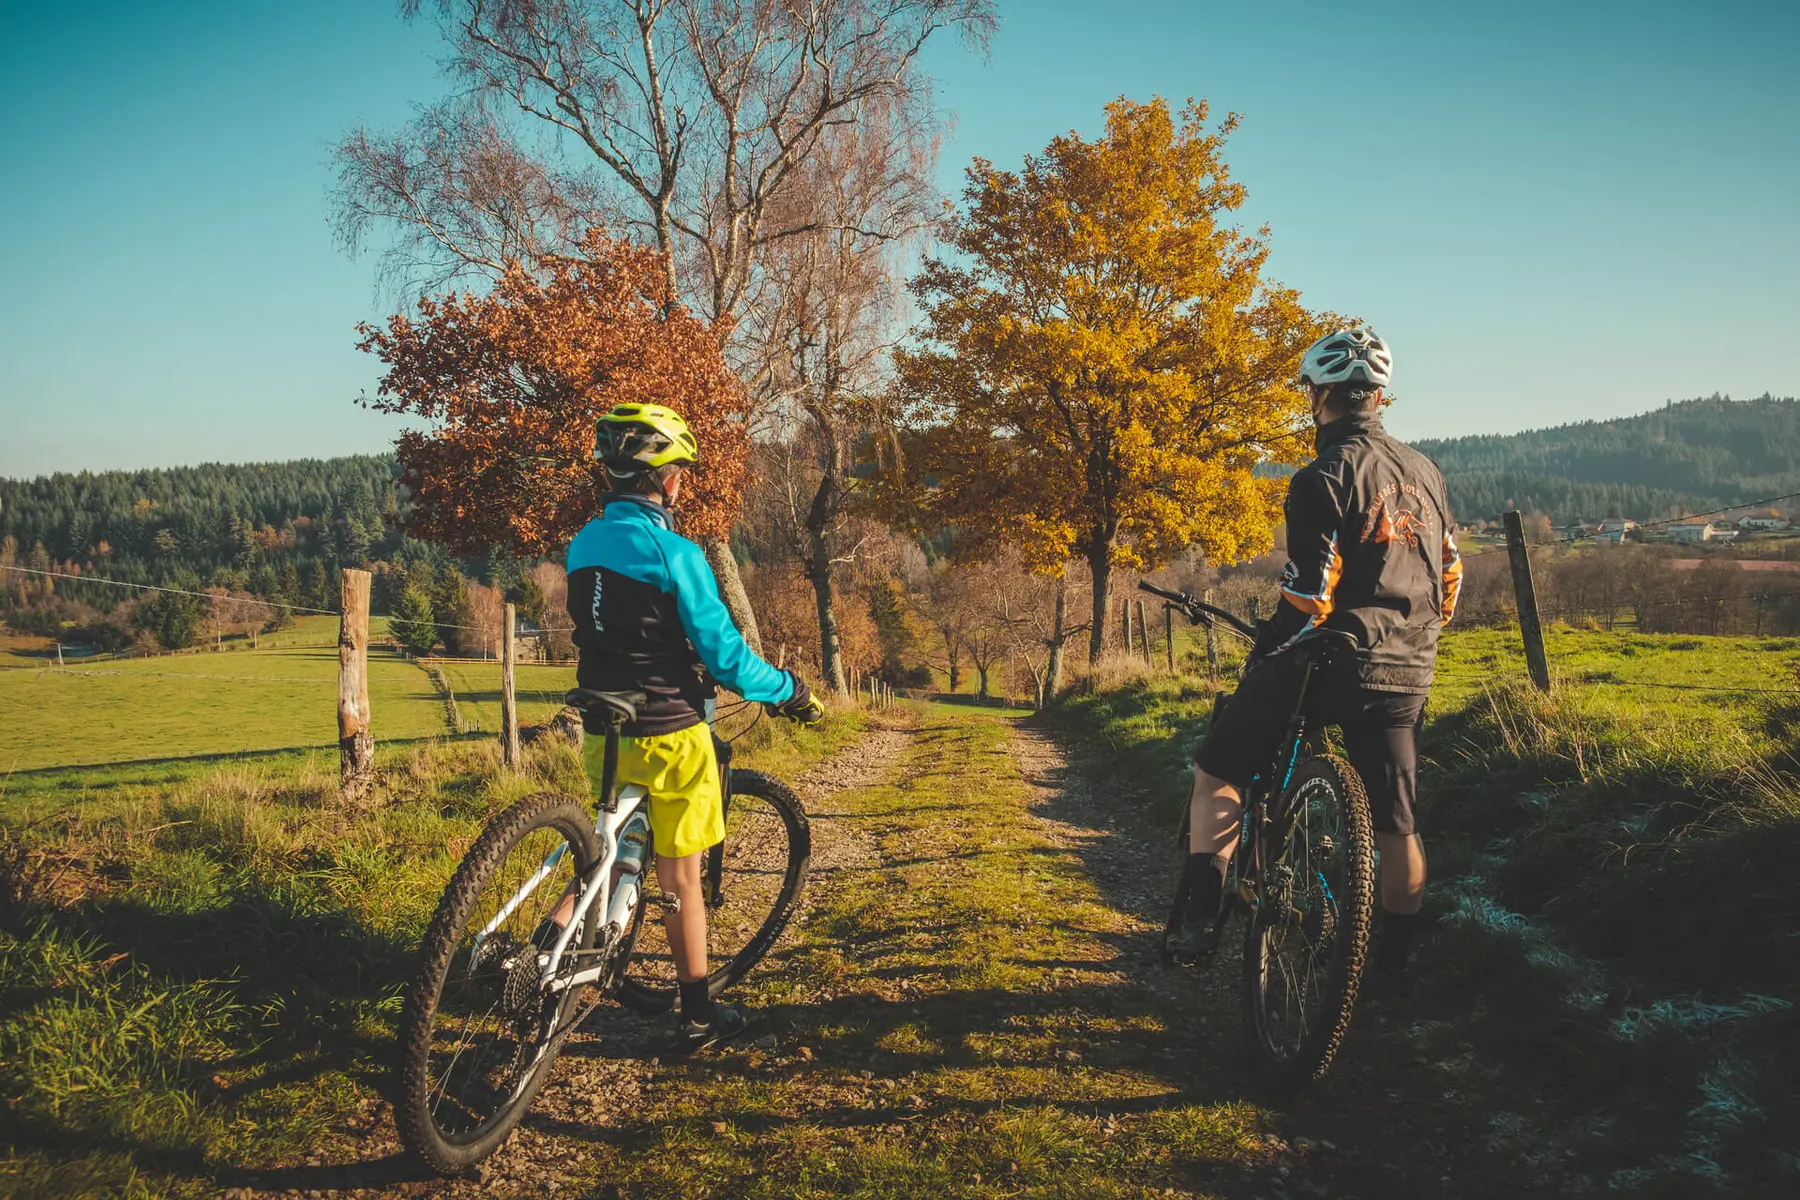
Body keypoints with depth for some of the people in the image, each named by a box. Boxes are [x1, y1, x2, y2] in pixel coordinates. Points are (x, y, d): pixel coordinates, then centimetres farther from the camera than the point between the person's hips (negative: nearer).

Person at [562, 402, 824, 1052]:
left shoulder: (584, 543, 5)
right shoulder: (672, 553, -18)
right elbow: (723, 652, -16)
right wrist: (792, 692, 0)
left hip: (604, 731, 6)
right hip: (667, 735, -6)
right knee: (681, 879, 7)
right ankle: (698, 1017, 19)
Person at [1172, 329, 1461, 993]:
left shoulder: (1323, 478, -14)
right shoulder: (1425, 472, 9)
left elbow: (1308, 597, -19)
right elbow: (1449, 577, 16)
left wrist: (1262, 652, -4)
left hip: (1327, 662, -6)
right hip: (1406, 675, 7)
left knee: (1216, 772, 9)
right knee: (1397, 823, 14)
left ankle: (1201, 918, 2)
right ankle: (1394, 963, 24)